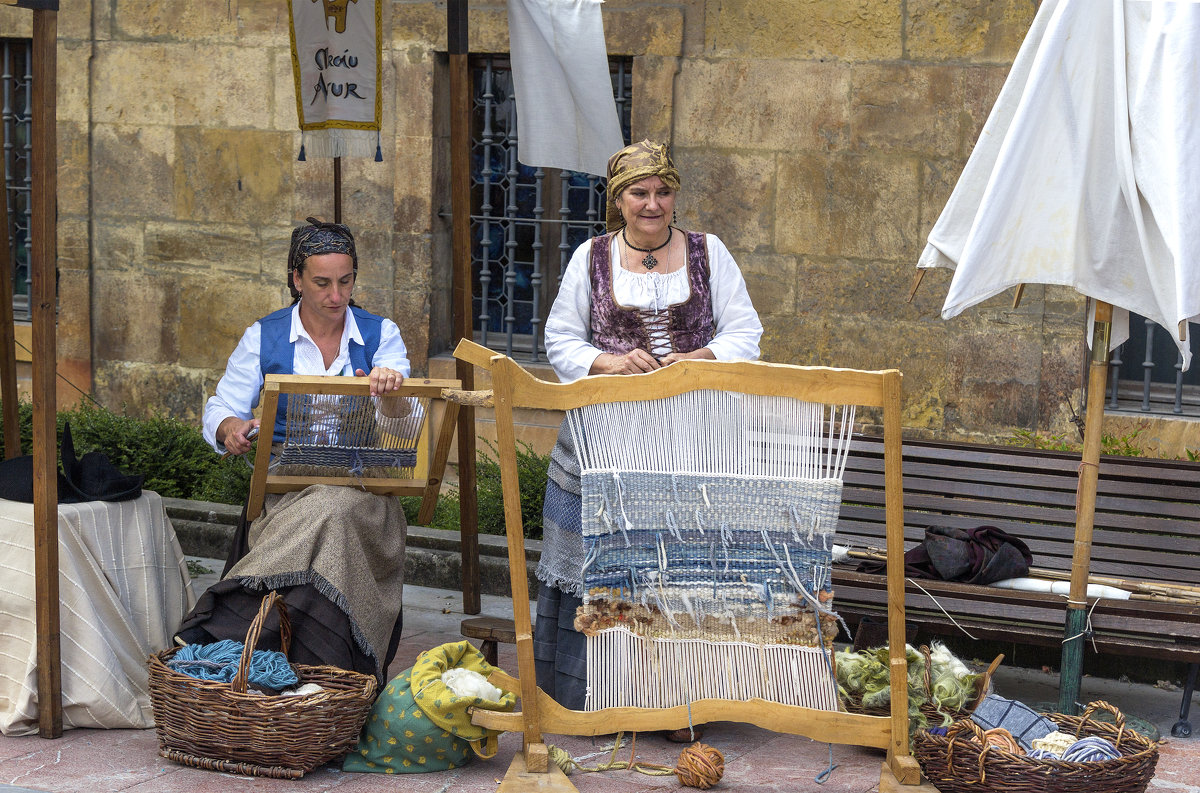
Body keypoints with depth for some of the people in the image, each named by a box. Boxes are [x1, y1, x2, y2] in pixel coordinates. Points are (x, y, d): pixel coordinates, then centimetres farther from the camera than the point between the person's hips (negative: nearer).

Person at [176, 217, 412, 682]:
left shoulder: (380, 335, 9)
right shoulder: (263, 338, 10)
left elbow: (398, 427, -2)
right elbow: (219, 412, 7)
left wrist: (389, 392, -26)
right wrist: (231, 428, -19)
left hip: (361, 484, 0)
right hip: (284, 490, 0)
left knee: (334, 511, -37)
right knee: (326, 517, -36)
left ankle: (222, 621, -41)